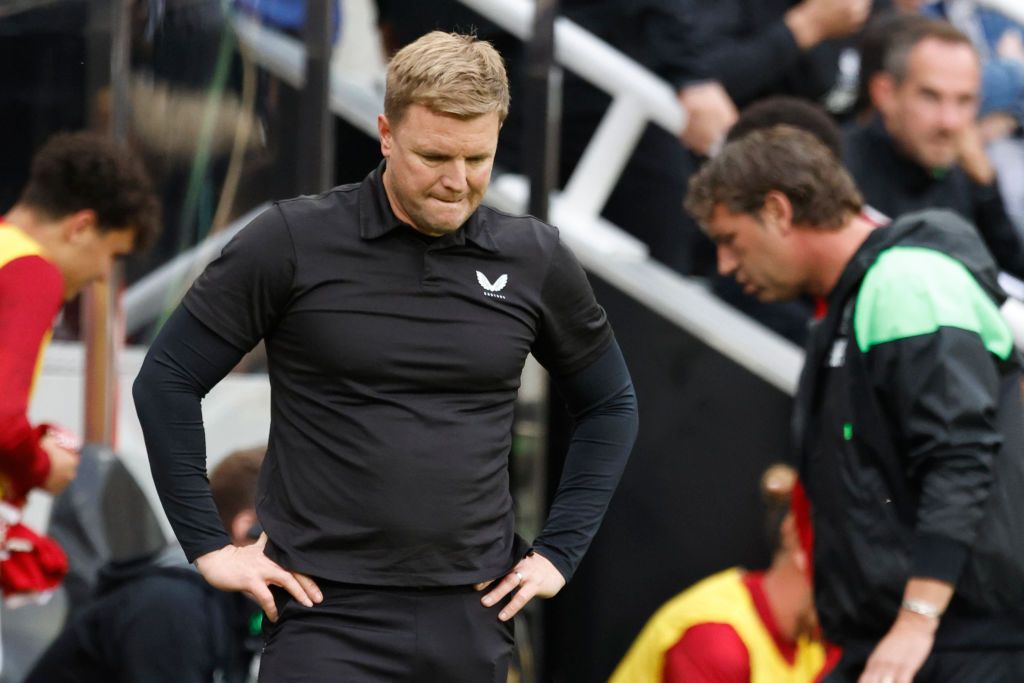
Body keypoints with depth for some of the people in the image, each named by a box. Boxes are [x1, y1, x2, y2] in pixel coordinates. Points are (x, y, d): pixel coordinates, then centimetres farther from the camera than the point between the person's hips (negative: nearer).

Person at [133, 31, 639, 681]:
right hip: (328, 619, -3)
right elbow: (168, 381, 1)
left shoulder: (535, 260, 5)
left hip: (473, 622, 3)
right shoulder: (292, 242, -5)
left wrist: (559, 552, 11)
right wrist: (208, 545, -2)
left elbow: (610, 405, 19)